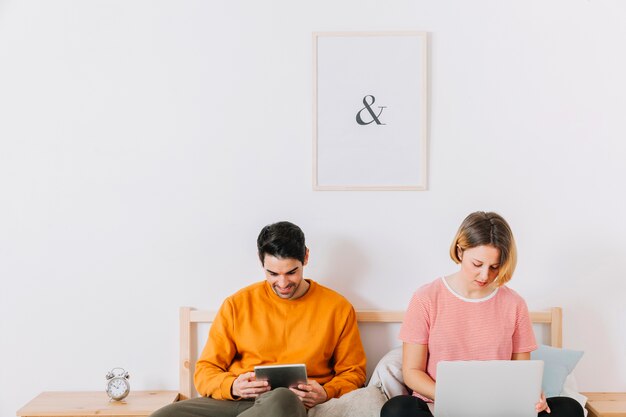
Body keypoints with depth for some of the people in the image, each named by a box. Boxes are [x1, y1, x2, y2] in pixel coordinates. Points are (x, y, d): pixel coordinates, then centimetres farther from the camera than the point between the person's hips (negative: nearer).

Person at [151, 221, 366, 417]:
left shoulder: (337, 309, 8)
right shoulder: (237, 304, 10)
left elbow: (353, 372, 14)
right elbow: (206, 370, 11)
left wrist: (326, 393, -9)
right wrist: (232, 387, -12)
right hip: (231, 399, 1)